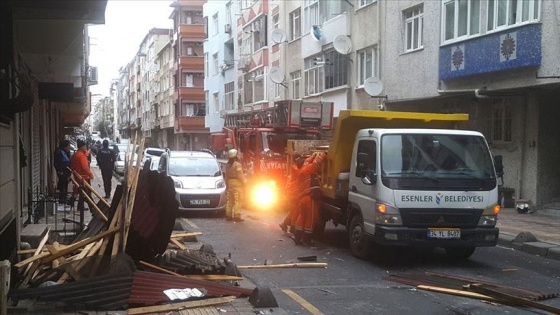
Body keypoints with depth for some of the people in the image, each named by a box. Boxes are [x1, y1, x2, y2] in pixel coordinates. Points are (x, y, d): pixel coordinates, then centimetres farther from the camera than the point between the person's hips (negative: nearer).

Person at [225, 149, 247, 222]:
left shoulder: (227, 165, 10)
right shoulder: (237, 164, -13)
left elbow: (226, 176, 13)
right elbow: (240, 176, -15)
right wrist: (244, 181, -2)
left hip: (229, 183, 7)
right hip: (237, 184, -7)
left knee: (229, 200, 11)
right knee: (237, 201, -5)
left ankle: (228, 215, 14)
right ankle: (237, 216, -7)